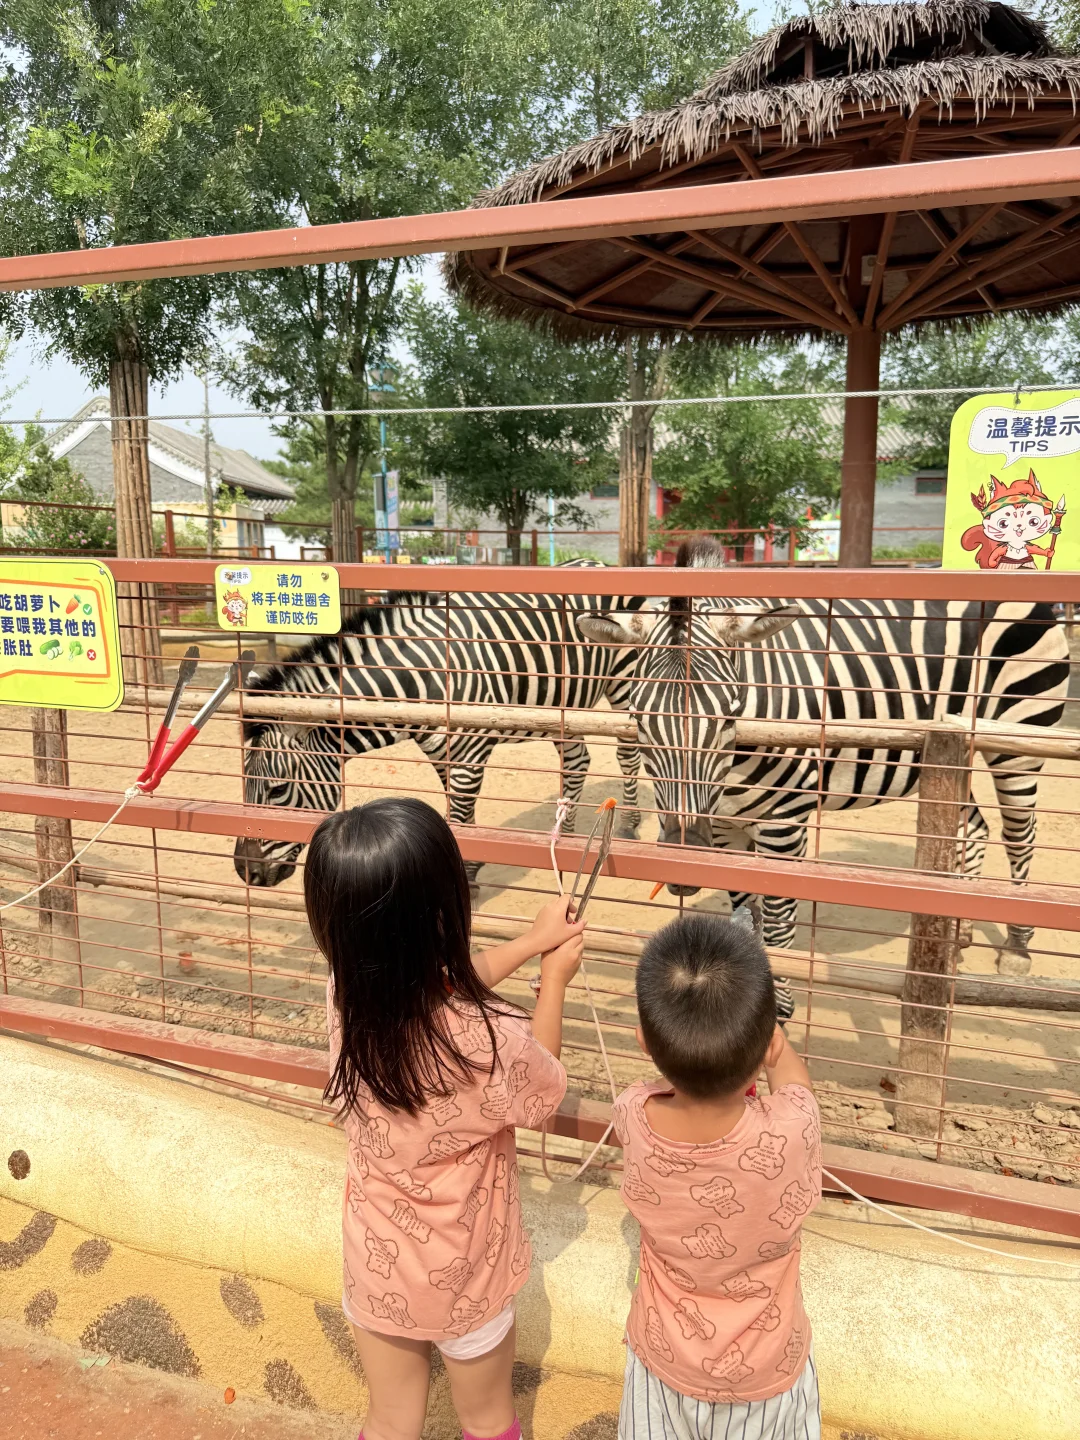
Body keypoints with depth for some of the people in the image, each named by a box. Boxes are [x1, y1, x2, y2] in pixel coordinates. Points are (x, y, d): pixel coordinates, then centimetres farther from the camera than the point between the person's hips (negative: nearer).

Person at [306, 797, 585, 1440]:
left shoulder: (347, 997, -23)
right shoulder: (490, 1041, -38)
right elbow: (543, 1090, -13)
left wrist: (534, 941, 5)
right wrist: (554, 980, -2)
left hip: (375, 1266, 4)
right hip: (464, 1279, -3)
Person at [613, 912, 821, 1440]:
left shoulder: (633, 1119, -32)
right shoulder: (793, 1133, -36)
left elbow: (674, 1069, -6)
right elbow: (789, 1070, -10)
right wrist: (757, 1021, 7)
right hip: (764, 1373, -1)